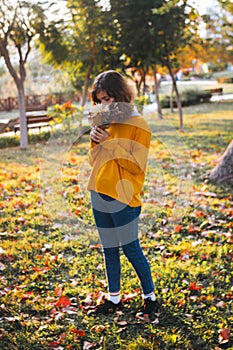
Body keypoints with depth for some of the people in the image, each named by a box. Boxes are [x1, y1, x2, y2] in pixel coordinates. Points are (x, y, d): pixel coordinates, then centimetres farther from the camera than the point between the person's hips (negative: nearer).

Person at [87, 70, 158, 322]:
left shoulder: (138, 125, -8)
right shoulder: (105, 123, 11)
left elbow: (136, 166, -14)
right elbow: (95, 161, 14)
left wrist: (110, 142, -18)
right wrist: (95, 142, -5)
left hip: (122, 197, -6)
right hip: (99, 195, 7)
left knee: (131, 249, 1)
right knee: (109, 250, 14)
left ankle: (150, 298, 16)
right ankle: (114, 299, 25)